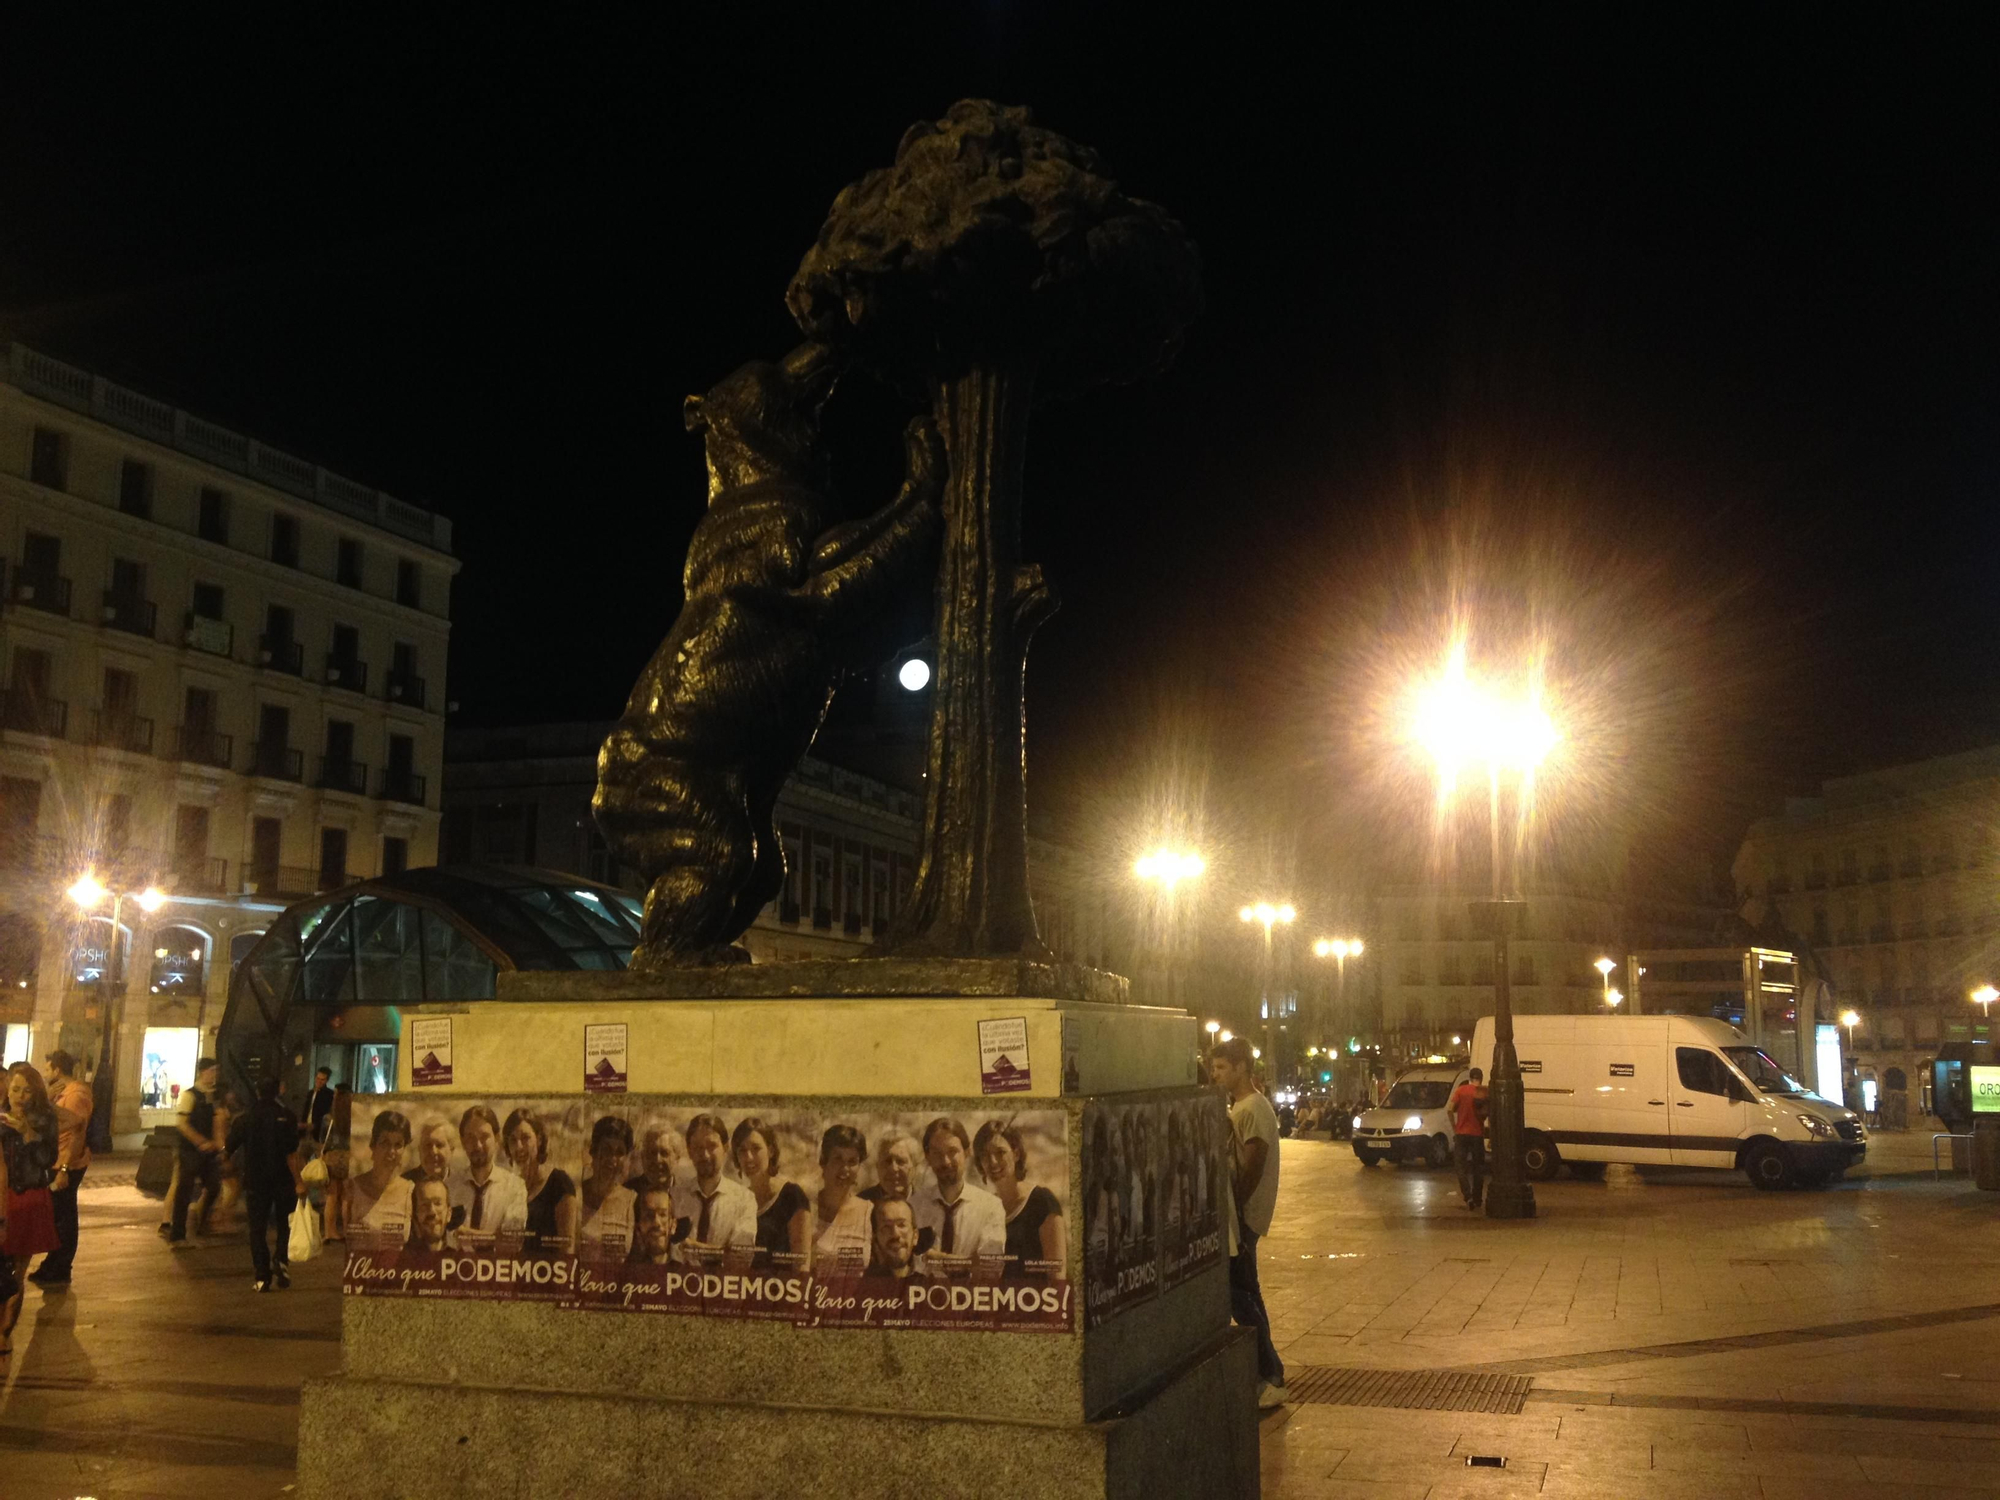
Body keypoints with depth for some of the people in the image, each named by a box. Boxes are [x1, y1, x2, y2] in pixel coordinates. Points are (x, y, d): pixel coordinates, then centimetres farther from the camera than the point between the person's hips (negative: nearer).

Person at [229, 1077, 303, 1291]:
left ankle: (262, 1276, 2)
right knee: (285, 1225, 14)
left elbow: (229, 1150, 6)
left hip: (255, 1182, 1)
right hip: (283, 1181, -1)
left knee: (258, 1229, 7)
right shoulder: (286, 1117, -8)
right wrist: (298, 1182, -12)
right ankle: (282, 1260, -8)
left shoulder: (244, 1119, -1)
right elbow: (291, 1154, -14)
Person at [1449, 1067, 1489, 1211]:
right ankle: (1477, 1199, 17)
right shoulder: (1485, 1092, -2)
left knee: (1462, 1167, 4)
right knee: (1478, 1169, 14)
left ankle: (1468, 1197, -12)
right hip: (1477, 1134, 1)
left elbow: (1450, 1109, -10)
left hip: (1461, 1133, -1)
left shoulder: (1460, 1090, -3)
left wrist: (1454, 1127, 1)